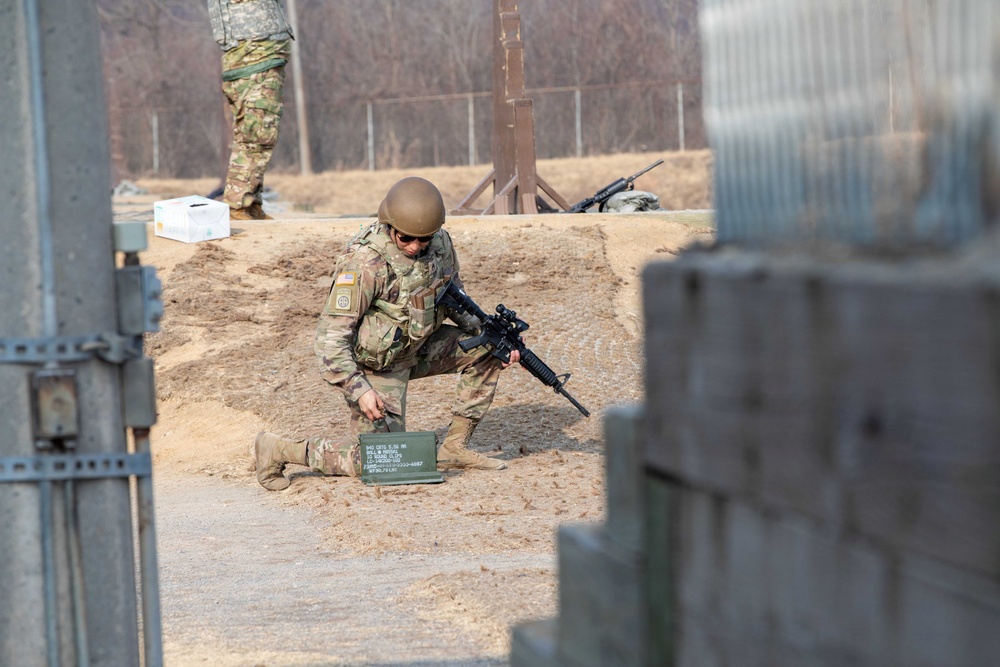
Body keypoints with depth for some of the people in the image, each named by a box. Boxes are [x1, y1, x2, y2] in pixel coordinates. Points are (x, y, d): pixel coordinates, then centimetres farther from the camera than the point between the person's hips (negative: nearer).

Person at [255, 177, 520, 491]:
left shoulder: (440, 243, -8)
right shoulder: (364, 263, -30)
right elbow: (330, 335, -27)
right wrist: (359, 390, -33)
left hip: (417, 349, 7)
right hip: (377, 366, -7)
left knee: (485, 349, -1)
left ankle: (454, 447, 8)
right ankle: (277, 450, 7)